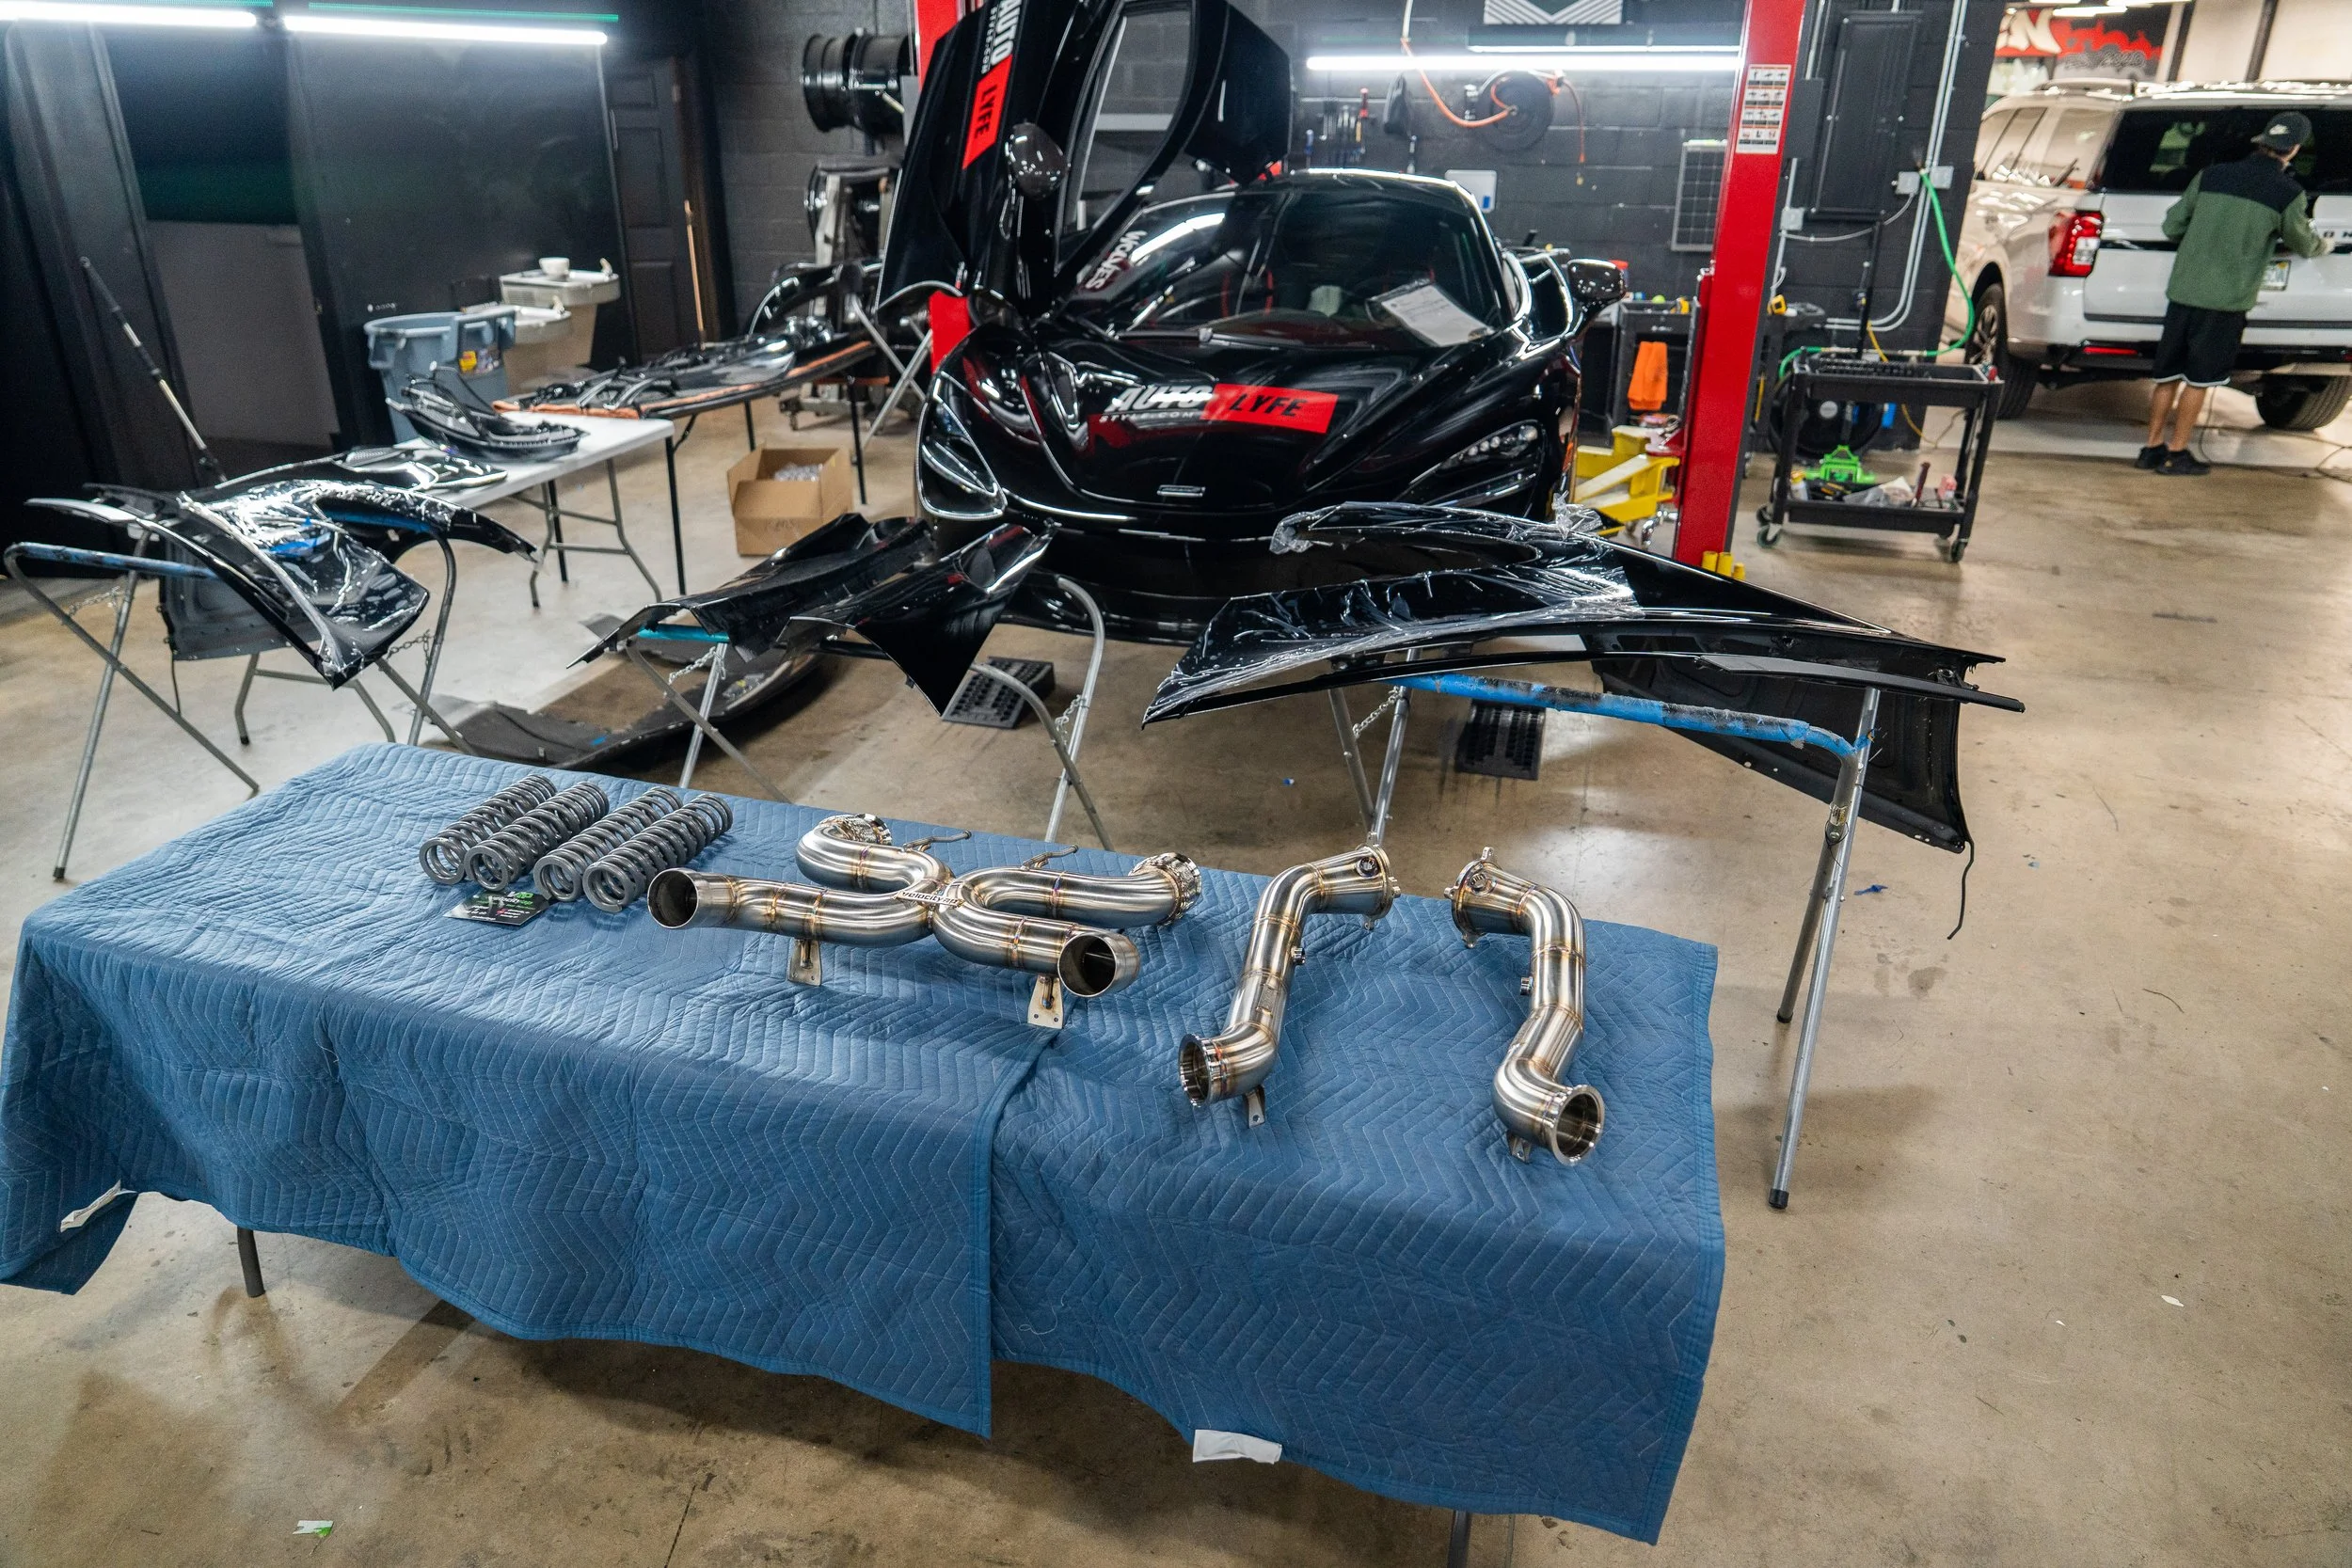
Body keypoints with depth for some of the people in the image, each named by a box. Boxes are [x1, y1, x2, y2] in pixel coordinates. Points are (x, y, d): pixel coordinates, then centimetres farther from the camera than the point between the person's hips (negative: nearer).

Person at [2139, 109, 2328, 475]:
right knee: (2199, 379, 4)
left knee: (2167, 375, 11)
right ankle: (2175, 453, 6)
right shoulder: (2289, 194, -3)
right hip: (2225, 300, -3)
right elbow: (2304, 245, 12)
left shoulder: (2210, 176, 5)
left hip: (2182, 291, 4)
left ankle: (2153, 447, 16)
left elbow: (2172, 226, 10)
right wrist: (2323, 245, 34)